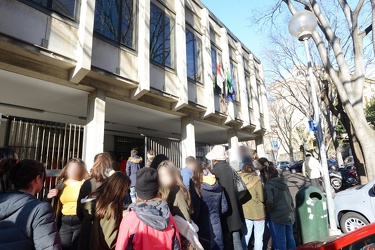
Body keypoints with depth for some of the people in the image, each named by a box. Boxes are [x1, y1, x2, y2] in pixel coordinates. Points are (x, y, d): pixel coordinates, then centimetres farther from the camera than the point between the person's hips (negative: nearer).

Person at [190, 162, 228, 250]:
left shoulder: (196, 186, -14)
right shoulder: (218, 185, 1)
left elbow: (195, 210, -15)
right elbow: (224, 207, 6)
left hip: (203, 229, -4)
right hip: (216, 227, 4)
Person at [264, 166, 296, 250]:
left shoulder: (268, 185, -12)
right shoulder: (284, 183, 10)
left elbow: (269, 202, -19)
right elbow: (291, 198, 15)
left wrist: (269, 210, 0)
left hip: (279, 215, -7)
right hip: (289, 214, 7)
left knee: (281, 238, 3)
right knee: (290, 237, 16)